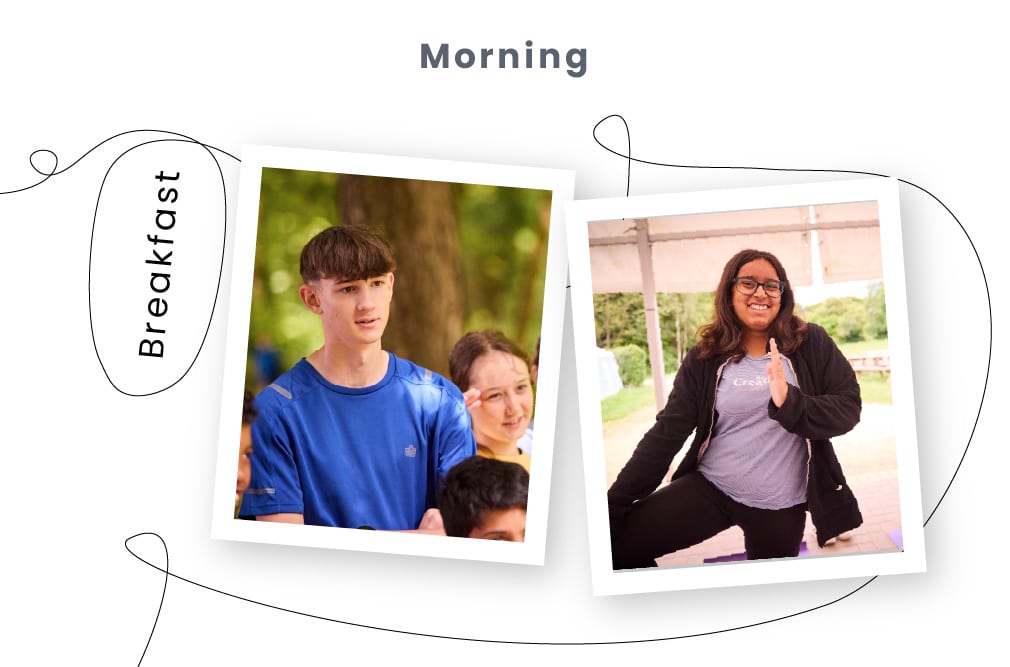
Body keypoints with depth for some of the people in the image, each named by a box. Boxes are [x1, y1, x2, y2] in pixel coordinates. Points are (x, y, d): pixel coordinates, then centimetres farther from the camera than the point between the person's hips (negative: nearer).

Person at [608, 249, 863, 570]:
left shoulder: (811, 343, -3)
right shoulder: (705, 358, -2)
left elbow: (848, 408, -6)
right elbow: (666, 433, -4)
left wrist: (791, 403, -26)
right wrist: (613, 504, -10)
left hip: (781, 504, 0)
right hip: (710, 488, 1)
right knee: (614, 540, -14)